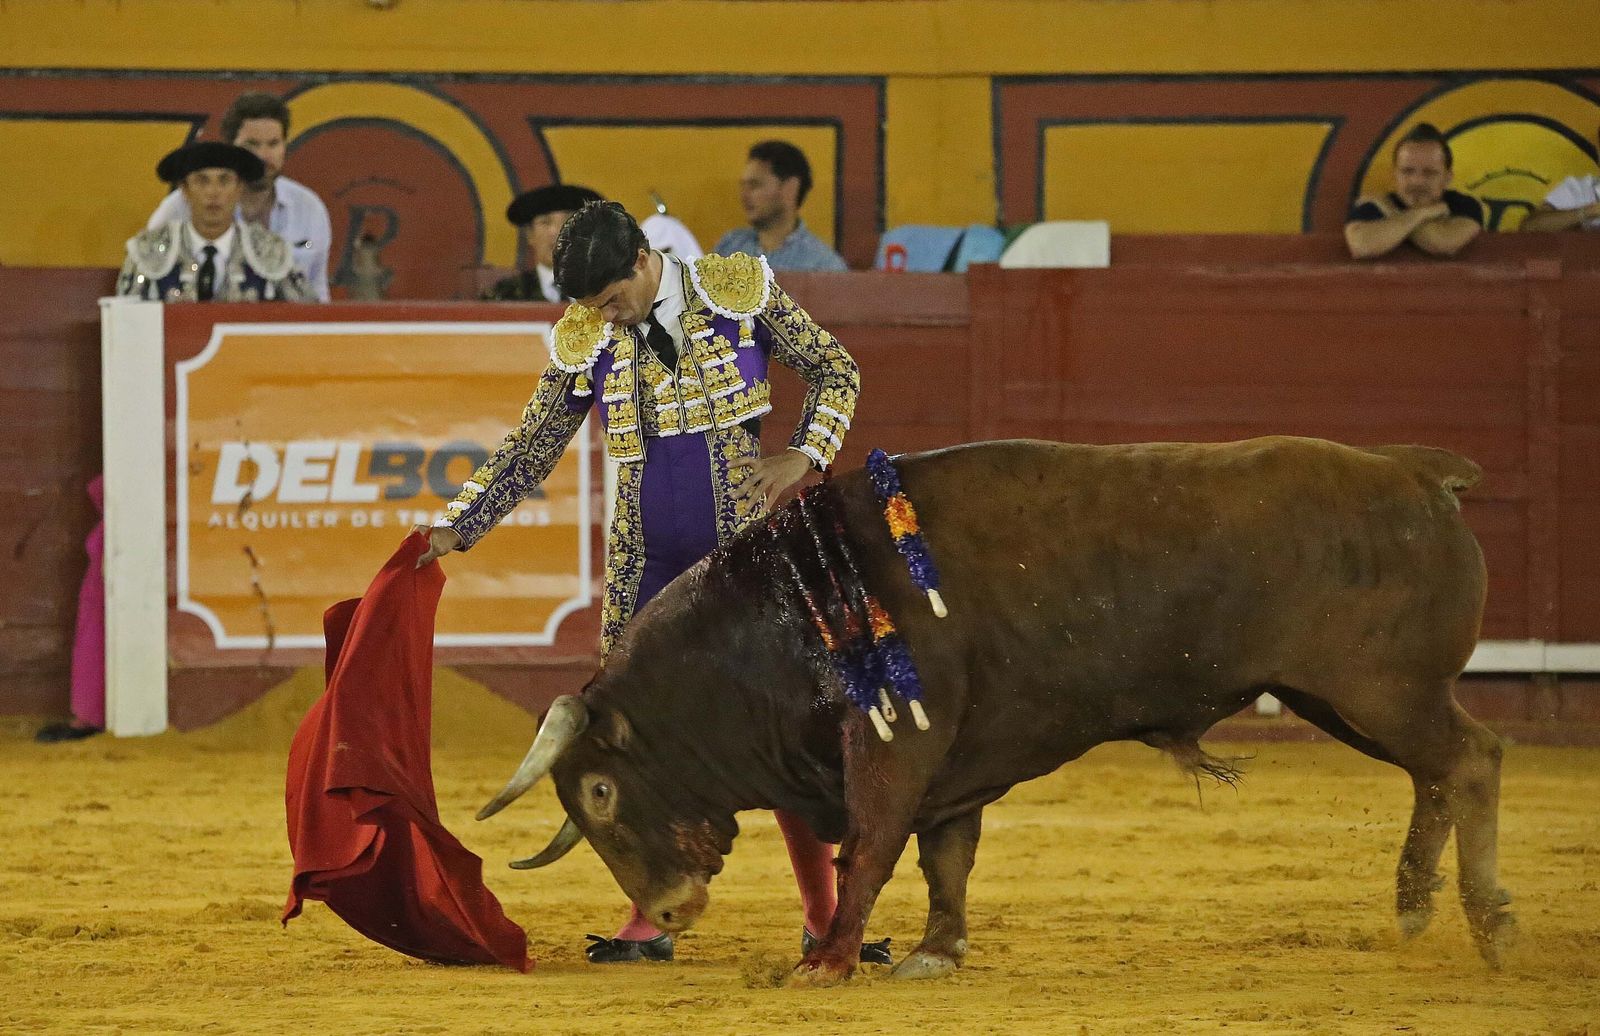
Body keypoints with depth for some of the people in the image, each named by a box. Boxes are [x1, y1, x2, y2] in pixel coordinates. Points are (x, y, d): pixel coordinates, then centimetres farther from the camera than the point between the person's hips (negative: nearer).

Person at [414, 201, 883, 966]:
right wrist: (454, 530, 0)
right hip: (646, 564, 3)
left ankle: (824, 918, 5)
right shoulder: (583, 339, 0)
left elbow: (835, 372, 5)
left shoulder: (740, 289, -5)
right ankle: (652, 920, 11)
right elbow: (529, 450, 7)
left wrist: (804, 455, -9)